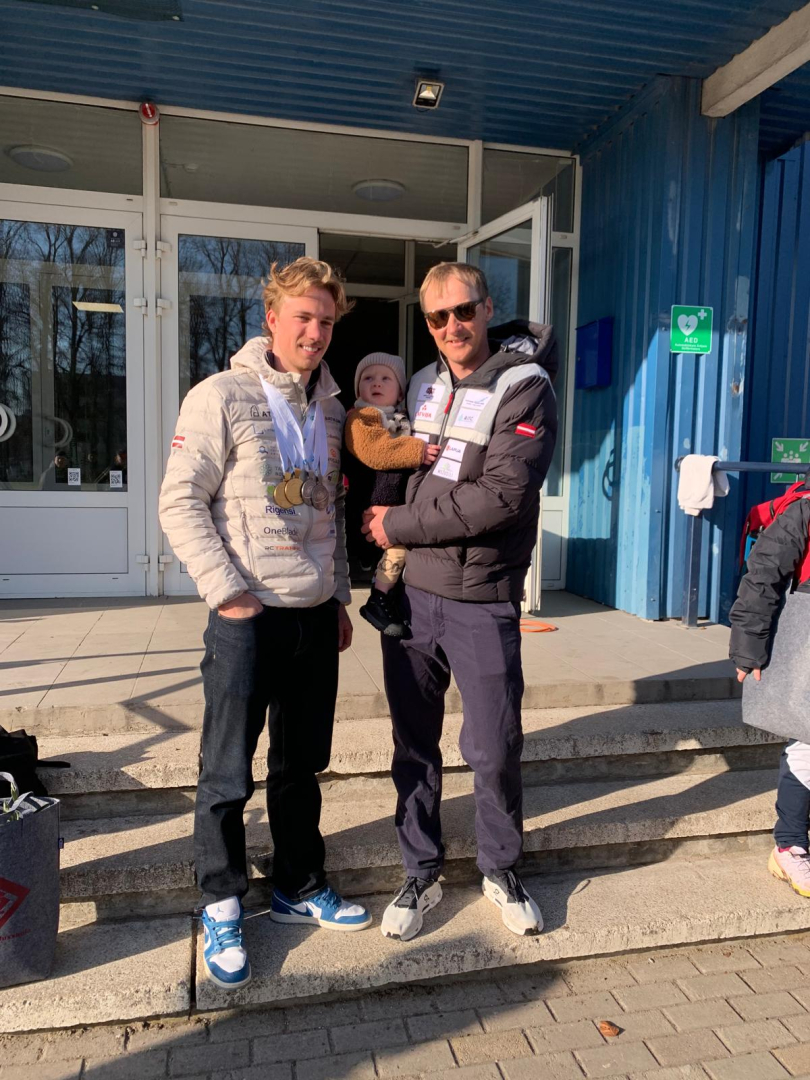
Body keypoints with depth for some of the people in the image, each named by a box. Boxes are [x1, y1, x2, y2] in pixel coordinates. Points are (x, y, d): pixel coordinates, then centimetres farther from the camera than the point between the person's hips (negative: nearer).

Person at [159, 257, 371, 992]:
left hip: (317, 617, 6)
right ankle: (222, 908, 25)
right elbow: (180, 503, -9)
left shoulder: (331, 408, 12)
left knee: (302, 765, 16)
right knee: (229, 774, 5)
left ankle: (300, 889, 33)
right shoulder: (223, 397, -6)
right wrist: (227, 593, -14)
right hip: (248, 618, -5)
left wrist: (341, 598, 15)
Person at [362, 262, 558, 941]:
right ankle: (422, 874, 30)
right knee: (414, 744, 12)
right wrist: (381, 522, 2)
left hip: (482, 602, -4)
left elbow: (501, 498, -19)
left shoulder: (525, 388, -8)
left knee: (495, 750, 7)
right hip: (409, 592, 5)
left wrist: (400, 526, -13)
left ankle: (502, 870, 32)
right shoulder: (423, 385, 11)